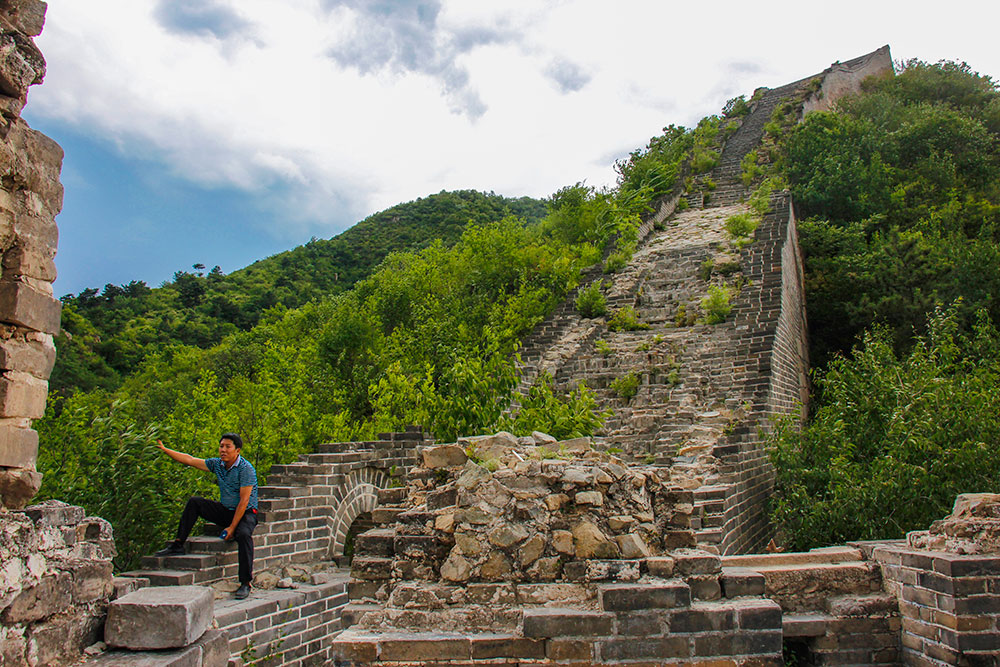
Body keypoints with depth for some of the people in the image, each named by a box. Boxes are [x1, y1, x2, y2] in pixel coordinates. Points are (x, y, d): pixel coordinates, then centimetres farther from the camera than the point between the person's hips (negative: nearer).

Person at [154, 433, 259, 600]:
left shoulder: (246, 468, -20)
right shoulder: (217, 464, 2)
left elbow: (244, 501, -22)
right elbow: (190, 460, 7)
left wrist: (232, 527, -23)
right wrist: (164, 450, 2)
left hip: (246, 513, -7)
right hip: (225, 510, 7)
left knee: (243, 534, -36)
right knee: (194, 502, -5)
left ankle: (245, 584, -30)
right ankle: (178, 545, -3)